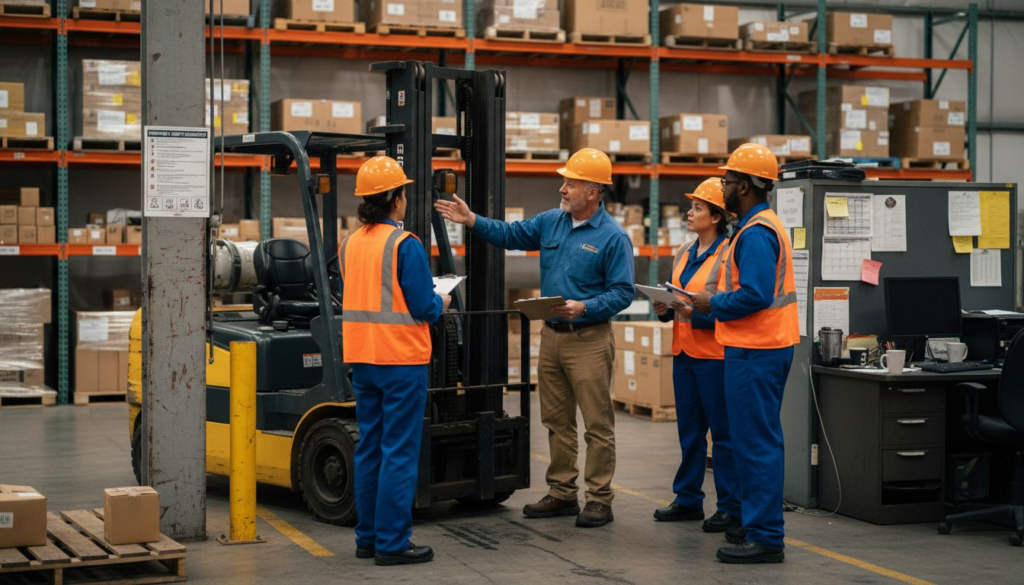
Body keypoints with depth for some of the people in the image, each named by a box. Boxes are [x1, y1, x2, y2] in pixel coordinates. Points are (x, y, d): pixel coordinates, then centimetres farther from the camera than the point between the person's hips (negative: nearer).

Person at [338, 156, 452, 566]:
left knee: (369, 450, 14)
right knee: (400, 453, -2)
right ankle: (392, 543, 0)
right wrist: (442, 303, 9)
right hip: (402, 361, -7)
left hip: (362, 359, 7)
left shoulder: (349, 244, 7)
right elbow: (423, 308, -14)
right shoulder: (405, 245, -13)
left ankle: (367, 538, 20)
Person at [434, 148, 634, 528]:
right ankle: (562, 493, 23)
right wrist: (472, 221, 6)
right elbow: (511, 235, 17)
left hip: (589, 339, -7)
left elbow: (622, 292, -13)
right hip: (551, 336, 7)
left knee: (597, 424, -2)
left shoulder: (613, 237, -11)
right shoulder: (551, 222, 9)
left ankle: (599, 500, 4)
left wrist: (584, 307, -24)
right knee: (557, 421, 13)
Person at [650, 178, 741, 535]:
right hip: (684, 352, 8)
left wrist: (697, 312, -23)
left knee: (723, 432, -2)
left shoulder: (728, 254, -10)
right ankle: (688, 499, 23)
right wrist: (665, 309, 2)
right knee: (689, 430, 14)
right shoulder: (683, 254, 14)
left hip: (714, 355, -8)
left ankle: (731, 506, 5)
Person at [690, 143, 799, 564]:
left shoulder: (755, 233, -17)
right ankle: (758, 524, 27)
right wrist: (706, 308, 14)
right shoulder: (763, 225, 18)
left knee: (756, 443, -8)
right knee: (759, 440, 17)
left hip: (755, 353, -11)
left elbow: (755, 294, -25)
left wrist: (713, 304, -11)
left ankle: (765, 538, -4)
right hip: (762, 346, 11)